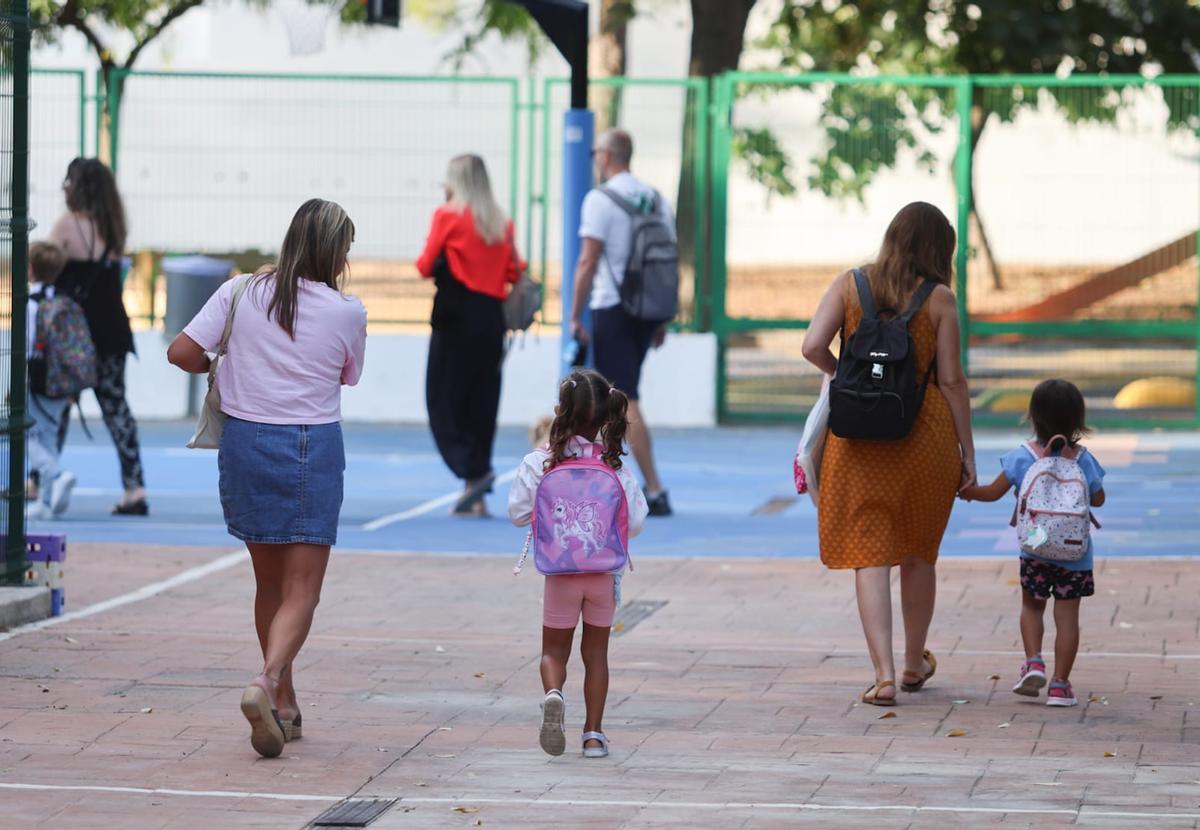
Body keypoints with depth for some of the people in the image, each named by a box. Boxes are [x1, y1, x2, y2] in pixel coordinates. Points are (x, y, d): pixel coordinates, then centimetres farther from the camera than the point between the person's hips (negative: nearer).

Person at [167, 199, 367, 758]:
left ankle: (284, 705, 25)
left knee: (269, 581, 18)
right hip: (313, 447, -3)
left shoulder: (242, 292, -1)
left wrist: (217, 369, 14)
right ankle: (266, 685, -26)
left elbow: (182, 351, -5)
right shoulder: (347, 313, -5)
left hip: (245, 439, 3)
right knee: (302, 592, -1)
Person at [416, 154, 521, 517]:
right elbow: (514, 272, 7)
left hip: (455, 315, -5)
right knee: (481, 404, 8)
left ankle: (473, 472, -19)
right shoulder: (501, 222, 8)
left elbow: (426, 266, -5)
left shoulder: (448, 216, -5)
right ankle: (476, 497, 8)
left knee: (444, 401, 1)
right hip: (491, 317, 5)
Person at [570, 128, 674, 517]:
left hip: (612, 309, -7)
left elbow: (588, 261, -14)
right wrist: (663, 319, 16)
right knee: (620, 396, 18)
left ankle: (654, 491, -13)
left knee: (625, 403, -6)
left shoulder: (600, 200, -10)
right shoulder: (656, 199, 10)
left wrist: (575, 316, -9)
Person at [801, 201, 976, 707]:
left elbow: (813, 346, -9)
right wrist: (966, 451, 4)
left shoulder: (849, 285, 0)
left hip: (858, 434, 0)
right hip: (925, 432, 0)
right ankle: (915, 663, 33)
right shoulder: (939, 300, -3)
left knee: (869, 554, 2)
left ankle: (884, 675, -8)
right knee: (918, 552, 17)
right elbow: (952, 380, -4)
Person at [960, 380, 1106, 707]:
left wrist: (967, 491, 19)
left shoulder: (1022, 458, -7)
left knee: (1032, 607, 20)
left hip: (1035, 550, 0)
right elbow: (1098, 499, 6)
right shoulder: (1083, 460, -5)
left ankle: (1034, 662, 1)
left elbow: (993, 492, 0)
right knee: (1067, 615, 4)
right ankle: (1060, 684, 2)